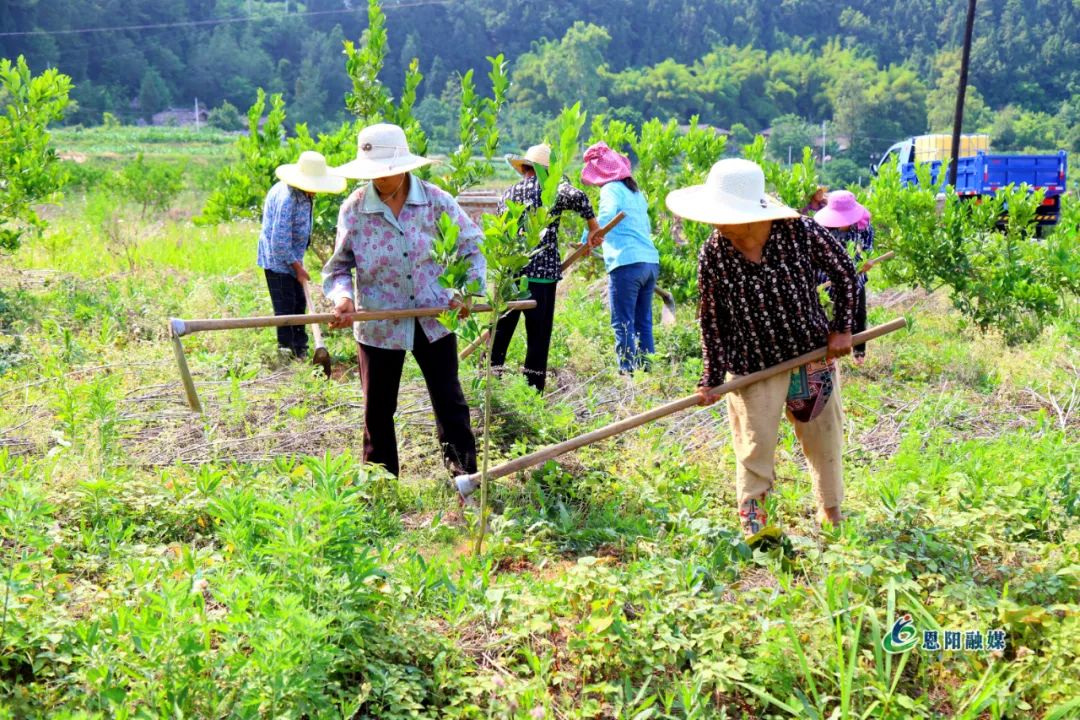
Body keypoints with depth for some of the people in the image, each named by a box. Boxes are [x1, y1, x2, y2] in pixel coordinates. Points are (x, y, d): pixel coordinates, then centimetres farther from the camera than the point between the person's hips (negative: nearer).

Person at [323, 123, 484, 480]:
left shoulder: (436, 201, -6)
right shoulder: (353, 209, -7)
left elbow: (472, 247, 3)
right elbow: (338, 266, -1)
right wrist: (343, 295, -21)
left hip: (434, 318, 0)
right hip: (378, 324, 0)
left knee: (450, 402, 8)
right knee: (378, 409, 11)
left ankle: (466, 474, 21)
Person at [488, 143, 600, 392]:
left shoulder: (508, 193, 15)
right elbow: (578, 197, -19)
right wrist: (593, 225, -6)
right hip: (542, 272, -4)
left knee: (501, 330, 14)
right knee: (538, 336, 3)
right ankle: (533, 390, 5)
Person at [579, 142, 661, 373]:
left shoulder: (611, 189, -3)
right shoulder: (636, 192, 22)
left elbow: (606, 215, -23)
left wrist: (592, 237, -12)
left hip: (626, 262, -8)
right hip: (651, 261, 8)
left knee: (623, 324, -5)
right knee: (643, 322, 12)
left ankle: (628, 372, -6)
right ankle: (646, 370, 15)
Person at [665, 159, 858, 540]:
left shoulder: (801, 231, -17)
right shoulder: (713, 255, -14)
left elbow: (844, 273, 0)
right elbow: (712, 320, -5)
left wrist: (841, 328, 0)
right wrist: (712, 378, -7)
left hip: (814, 356, 1)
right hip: (753, 368, -1)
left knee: (825, 441, 16)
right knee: (756, 448, 1)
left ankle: (831, 512, 39)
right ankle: (753, 520, 19)